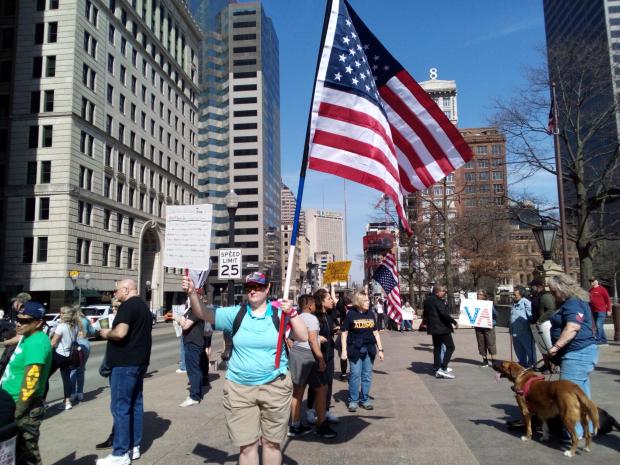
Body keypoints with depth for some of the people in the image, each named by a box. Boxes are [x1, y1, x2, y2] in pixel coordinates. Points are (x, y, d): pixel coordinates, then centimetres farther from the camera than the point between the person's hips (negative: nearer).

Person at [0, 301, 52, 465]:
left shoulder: (37, 342, -22)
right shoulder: (27, 337, 11)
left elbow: (30, 382, -25)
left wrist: (17, 413, -21)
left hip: (25, 408, -9)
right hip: (16, 404, 9)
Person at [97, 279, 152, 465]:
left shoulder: (127, 306, -15)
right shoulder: (144, 307, 16)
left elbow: (120, 333, -27)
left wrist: (107, 333, -8)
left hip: (125, 363, -10)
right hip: (139, 361, 10)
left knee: (120, 407, -3)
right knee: (135, 404, 14)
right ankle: (134, 447, 22)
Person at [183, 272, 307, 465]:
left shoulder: (279, 313, -3)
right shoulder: (236, 313, 0)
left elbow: (303, 337, -7)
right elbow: (204, 313, -6)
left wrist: (291, 313, -21)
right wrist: (192, 293, -24)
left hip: (274, 387, -1)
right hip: (239, 389, 1)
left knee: (271, 442, 14)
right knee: (246, 445, 9)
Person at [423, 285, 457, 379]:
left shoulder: (427, 300, 12)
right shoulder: (438, 301, -16)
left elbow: (425, 314, 22)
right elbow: (444, 314, -22)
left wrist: (426, 322, 34)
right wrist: (454, 322, -12)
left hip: (433, 328, 9)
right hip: (442, 327, -9)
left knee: (437, 347, 16)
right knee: (450, 347, -3)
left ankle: (437, 368, 18)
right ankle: (443, 369, -10)